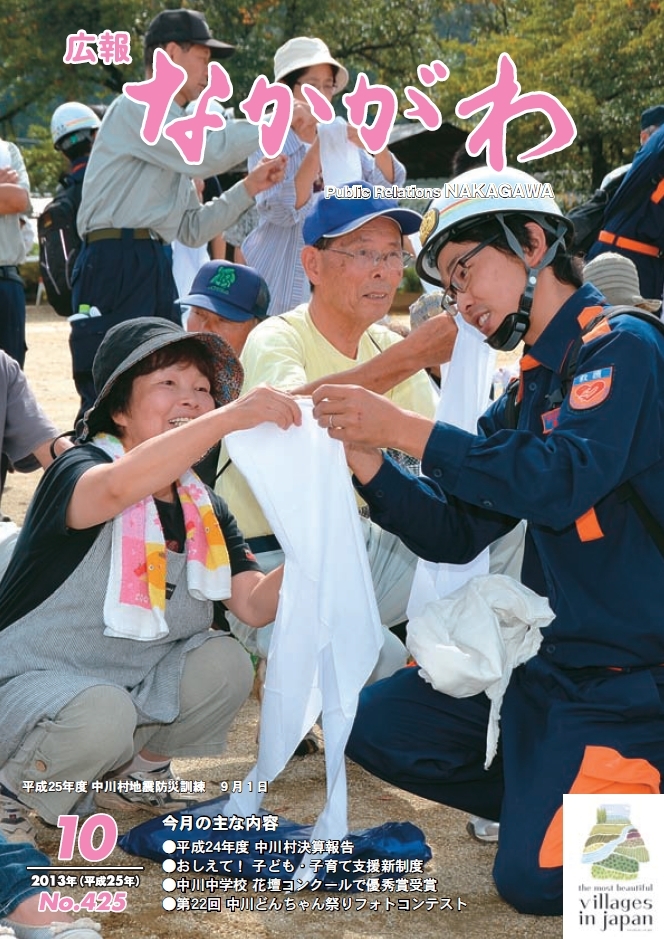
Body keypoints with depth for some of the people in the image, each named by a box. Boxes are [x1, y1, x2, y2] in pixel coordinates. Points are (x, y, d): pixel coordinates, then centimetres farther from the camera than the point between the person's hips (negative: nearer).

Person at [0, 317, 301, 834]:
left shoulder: (206, 511, 4)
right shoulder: (79, 468, -17)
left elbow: (255, 604, -7)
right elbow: (117, 488, -43)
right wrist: (231, 417, -52)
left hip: (133, 685, 7)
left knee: (225, 662, -16)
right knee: (103, 718, -35)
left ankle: (142, 767, 9)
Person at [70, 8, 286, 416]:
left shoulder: (175, 128, 23)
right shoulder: (138, 107, -4)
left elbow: (192, 229, 20)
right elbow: (208, 152, -20)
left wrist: (249, 187, 12)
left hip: (157, 269, 10)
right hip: (117, 265, -9)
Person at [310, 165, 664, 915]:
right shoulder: (529, 394, 12)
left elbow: (563, 481, -28)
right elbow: (454, 532, 11)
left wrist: (404, 428, -24)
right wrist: (362, 458, -5)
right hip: (544, 658, 8)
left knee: (536, 878, -16)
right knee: (375, 724, 4)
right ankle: (556, 803, 11)